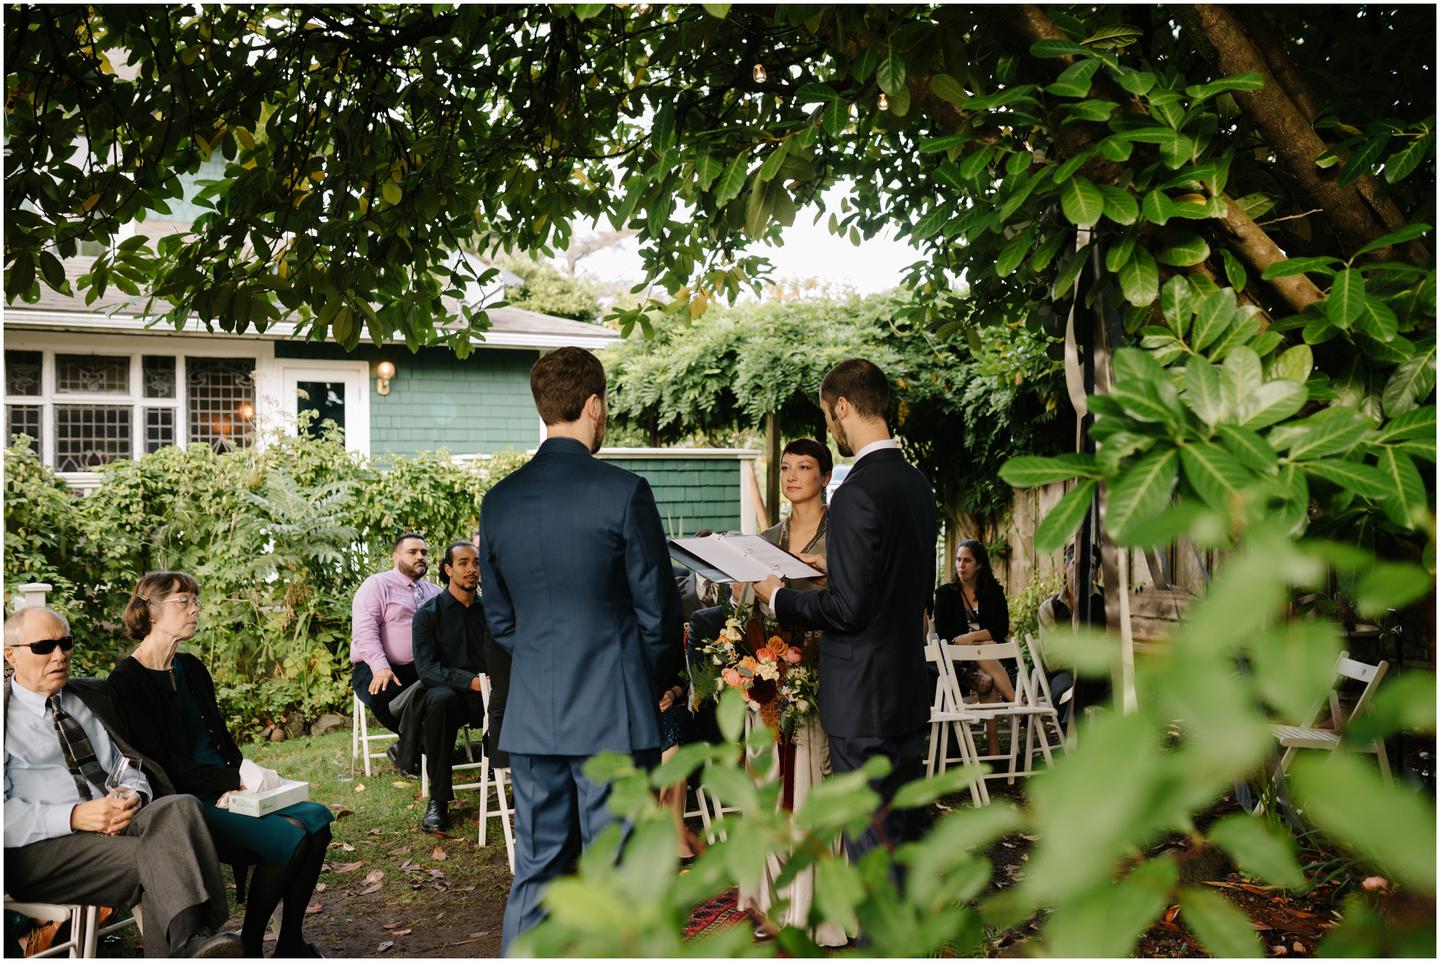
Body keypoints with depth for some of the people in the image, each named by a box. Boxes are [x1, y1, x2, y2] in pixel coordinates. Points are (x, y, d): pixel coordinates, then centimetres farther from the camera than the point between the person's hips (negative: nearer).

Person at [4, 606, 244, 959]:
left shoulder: (92, 698, 21)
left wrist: (132, 795, -3)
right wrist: (74, 817, -18)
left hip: (114, 825, 4)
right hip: (40, 850, -4)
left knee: (179, 807, -32)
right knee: (158, 860, -33)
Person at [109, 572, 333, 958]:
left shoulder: (191, 667, 15)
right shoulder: (128, 681, -8)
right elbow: (159, 763, -15)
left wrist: (246, 772, -3)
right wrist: (237, 779, -17)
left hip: (224, 791, 8)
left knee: (316, 818, -12)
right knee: (289, 840, -24)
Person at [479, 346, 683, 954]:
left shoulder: (498, 501, 3)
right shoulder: (623, 493, -13)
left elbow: (500, 619, 11)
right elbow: (658, 613, -7)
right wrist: (652, 687, 11)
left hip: (530, 718, 5)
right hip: (614, 718, -5)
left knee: (536, 870, 16)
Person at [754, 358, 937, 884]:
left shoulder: (858, 493, -21)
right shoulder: (916, 483, 7)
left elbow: (848, 608, -22)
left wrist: (779, 597, -8)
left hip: (863, 700, -9)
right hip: (910, 687, 9)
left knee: (870, 841, 3)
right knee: (907, 830, 21)